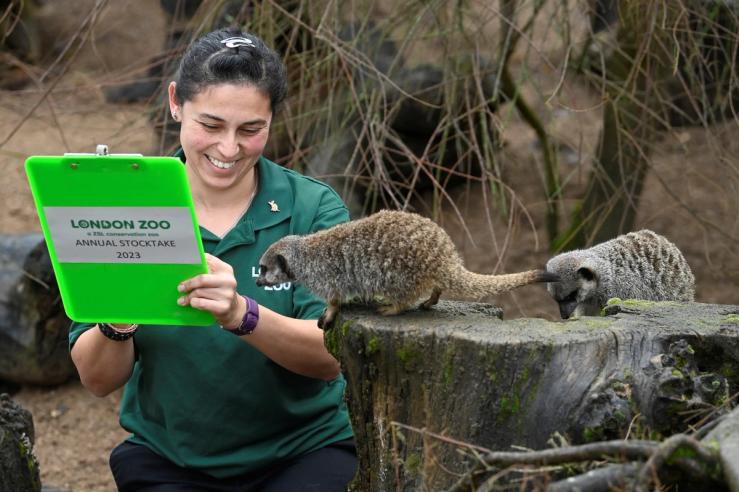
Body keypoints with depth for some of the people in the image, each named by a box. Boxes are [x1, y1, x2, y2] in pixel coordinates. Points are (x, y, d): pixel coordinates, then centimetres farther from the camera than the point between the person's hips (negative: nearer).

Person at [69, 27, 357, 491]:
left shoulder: (314, 209, -7)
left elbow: (331, 358, -18)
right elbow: (98, 380, -5)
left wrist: (242, 314, -36)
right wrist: (116, 325, -27)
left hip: (303, 449, -1)